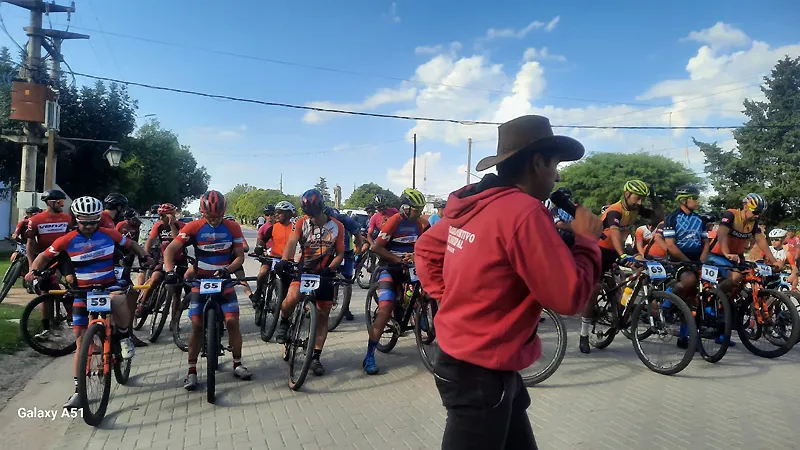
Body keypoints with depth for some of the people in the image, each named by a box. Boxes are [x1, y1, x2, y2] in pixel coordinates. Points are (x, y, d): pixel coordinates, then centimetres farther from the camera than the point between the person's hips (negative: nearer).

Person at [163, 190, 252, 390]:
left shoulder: (232, 227, -5)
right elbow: (170, 249, -10)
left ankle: (237, 364, 12)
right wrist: (170, 271, -27)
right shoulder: (194, 227, -8)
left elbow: (240, 256, -3)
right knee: (197, 325, -3)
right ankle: (192, 371, 9)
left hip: (224, 281, 1)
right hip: (200, 282, -1)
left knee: (232, 321, -4)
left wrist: (228, 270, -21)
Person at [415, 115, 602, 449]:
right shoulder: (524, 211, -23)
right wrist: (587, 240, -7)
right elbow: (569, 297, -22)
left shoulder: (473, 204, 4)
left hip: (463, 358, 9)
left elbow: (425, 249, 17)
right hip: (482, 372, -9)